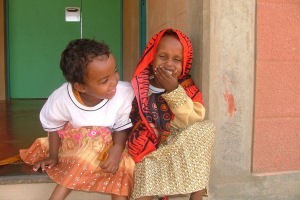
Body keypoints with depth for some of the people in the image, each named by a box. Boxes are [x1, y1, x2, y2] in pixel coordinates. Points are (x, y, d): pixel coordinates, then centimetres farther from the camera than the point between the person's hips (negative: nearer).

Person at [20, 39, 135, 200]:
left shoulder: (125, 93, -29)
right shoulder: (62, 98, -26)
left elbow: (123, 127, -14)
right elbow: (52, 126, -5)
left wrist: (118, 148, -32)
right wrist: (53, 156, 0)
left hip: (109, 143, 1)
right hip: (74, 142, 0)